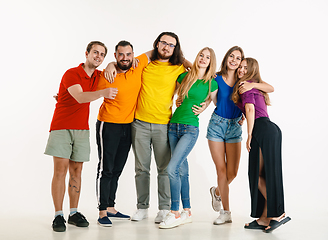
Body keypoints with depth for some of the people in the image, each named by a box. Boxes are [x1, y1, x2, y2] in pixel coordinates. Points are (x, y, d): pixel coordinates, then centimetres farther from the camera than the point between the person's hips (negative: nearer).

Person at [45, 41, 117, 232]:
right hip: (62, 128, -5)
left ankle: (74, 213, 10)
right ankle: (58, 215, -6)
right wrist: (102, 93, -43)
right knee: (60, 170, -9)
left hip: (82, 130, 5)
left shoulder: (98, 76, 10)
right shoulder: (71, 74, -10)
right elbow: (80, 97, -26)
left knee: (76, 171, 5)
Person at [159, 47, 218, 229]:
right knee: (182, 170, 9)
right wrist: (181, 101, 12)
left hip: (190, 129, -4)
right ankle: (187, 212, 19)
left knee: (172, 168, -15)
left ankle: (175, 213, -4)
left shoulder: (211, 83, -1)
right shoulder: (184, 76, 7)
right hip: (174, 126, 4)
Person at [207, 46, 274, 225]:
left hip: (235, 126, 2)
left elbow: (270, 88, -8)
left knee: (232, 172, 0)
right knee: (221, 170, 0)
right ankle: (226, 212, 14)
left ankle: (217, 192, 34)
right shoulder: (216, 78, -2)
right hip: (217, 124, -1)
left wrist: (252, 84, -24)